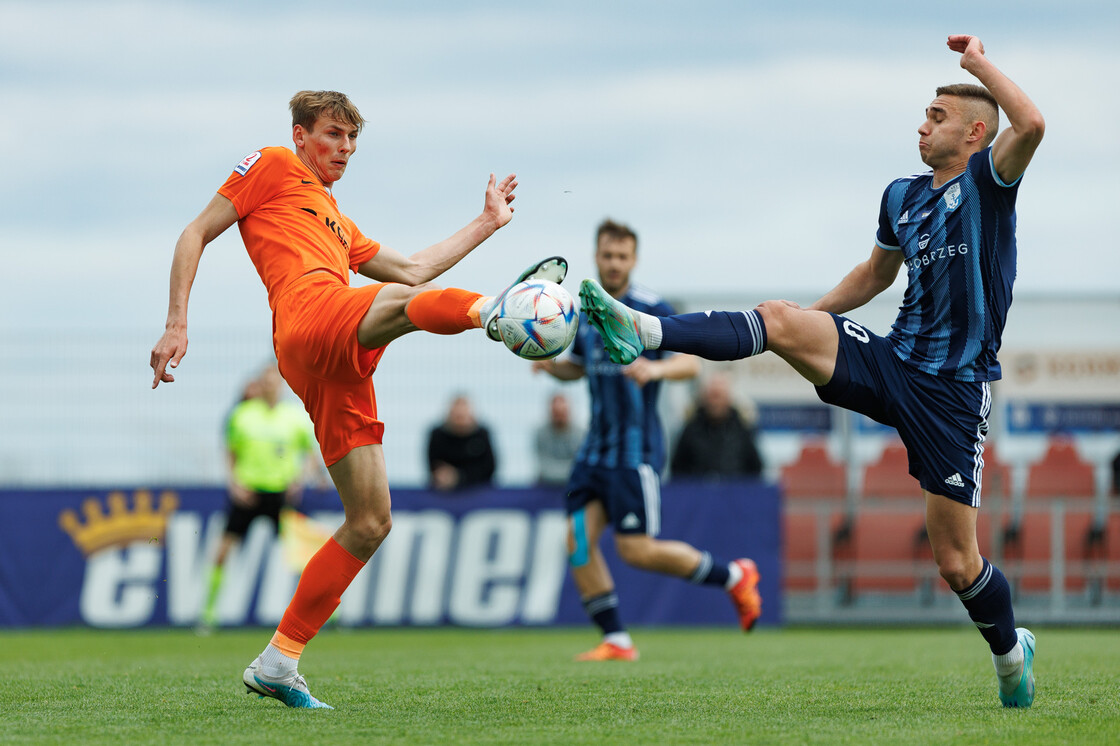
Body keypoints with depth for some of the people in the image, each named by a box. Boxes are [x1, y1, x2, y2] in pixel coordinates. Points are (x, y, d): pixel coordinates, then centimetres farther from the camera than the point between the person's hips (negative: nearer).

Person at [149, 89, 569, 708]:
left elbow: (411, 269, 42)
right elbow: (197, 233, 10)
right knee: (398, 304, -38)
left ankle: (277, 663, 5)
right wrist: (177, 324, -2)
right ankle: (491, 309, -73)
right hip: (314, 316, -8)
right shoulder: (274, 168, 19)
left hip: (341, 371, 8)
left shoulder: (336, 223, 41)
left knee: (370, 524, 2)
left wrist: (487, 223, 44)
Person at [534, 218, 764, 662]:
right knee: (579, 539, -6)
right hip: (596, 447, 7)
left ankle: (734, 577, 12)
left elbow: (691, 362, -16)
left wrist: (655, 368, -37)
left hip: (635, 450, -7)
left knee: (636, 550, -8)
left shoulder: (650, 309, -9)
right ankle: (616, 641, 2)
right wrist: (551, 366, 2)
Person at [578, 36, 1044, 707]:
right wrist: (811, 320, 23)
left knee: (957, 561, -2)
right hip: (891, 361, 5)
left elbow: (1031, 124, -26)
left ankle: (1011, 650, 24)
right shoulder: (903, 196, 14)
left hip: (953, 392, -5)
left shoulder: (988, 181, -5)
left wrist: (980, 62, -15)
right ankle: (641, 331, -34)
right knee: (779, 319, -20)